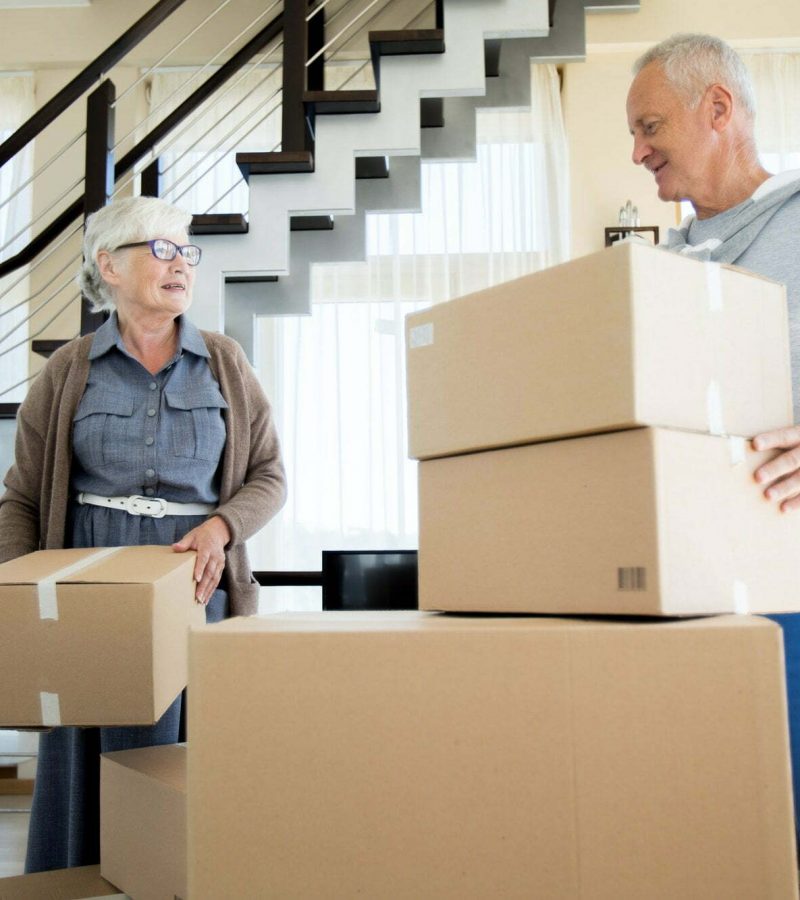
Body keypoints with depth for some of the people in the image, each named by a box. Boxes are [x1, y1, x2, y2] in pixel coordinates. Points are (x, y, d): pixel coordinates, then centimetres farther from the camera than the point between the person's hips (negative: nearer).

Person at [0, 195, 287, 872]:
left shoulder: (225, 364, 8)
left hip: (197, 587, 1)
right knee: (85, 766, 1)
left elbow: (269, 476, 8)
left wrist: (221, 526, -11)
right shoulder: (68, 373, 6)